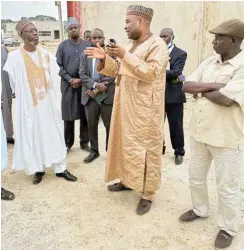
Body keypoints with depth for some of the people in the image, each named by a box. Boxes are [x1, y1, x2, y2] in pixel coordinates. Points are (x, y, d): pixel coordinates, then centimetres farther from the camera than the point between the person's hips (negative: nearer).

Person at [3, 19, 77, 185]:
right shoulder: (14, 57, -8)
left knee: (54, 134, 7)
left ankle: (60, 168, 17)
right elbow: (13, 83, -1)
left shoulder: (47, 55, 3)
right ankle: (38, 169, 22)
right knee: (33, 136, 7)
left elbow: (55, 79, 6)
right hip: (29, 104, -2)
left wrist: (51, 95, -1)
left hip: (48, 103, 3)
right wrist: (25, 95, 5)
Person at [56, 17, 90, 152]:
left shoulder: (87, 45, 3)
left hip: (84, 84, 0)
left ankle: (84, 142, 17)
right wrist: (70, 79, -9)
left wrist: (81, 80, -9)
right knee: (68, 116, 3)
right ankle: (68, 143, 15)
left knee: (85, 115, 4)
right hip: (68, 85, 0)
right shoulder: (63, 46, 5)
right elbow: (58, 65, 1)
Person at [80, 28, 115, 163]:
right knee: (91, 125, 11)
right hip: (90, 95, 4)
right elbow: (82, 74, 2)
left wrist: (97, 90, -13)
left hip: (107, 95, -3)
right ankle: (94, 151, 26)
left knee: (110, 125, 4)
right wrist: (95, 85, -16)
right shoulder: (85, 55, 11)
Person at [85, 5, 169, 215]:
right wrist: (104, 58, 0)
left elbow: (151, 72, -24)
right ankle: (128, 180, 33)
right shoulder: (131, 45, 15)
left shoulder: (157, 45, -11)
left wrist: (125, 56, -26)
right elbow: (118, 70, 17)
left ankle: (148, 194, 11)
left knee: (146, 150, -1)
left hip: (145, 110, -8)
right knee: (126, 145, 16)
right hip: (126, 107, 9)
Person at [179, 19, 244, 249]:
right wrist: (211, 86, -16)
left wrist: (200, 89, -10)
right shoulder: (209, 62, 6)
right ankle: (199, 209, 46)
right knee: (195, 176, 21)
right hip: (199, 131, 7)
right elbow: (186, 86, -1)